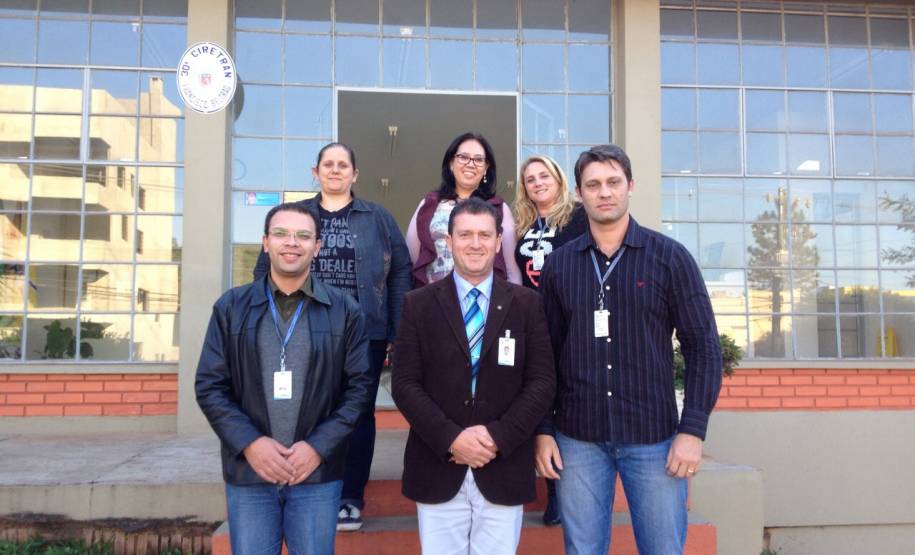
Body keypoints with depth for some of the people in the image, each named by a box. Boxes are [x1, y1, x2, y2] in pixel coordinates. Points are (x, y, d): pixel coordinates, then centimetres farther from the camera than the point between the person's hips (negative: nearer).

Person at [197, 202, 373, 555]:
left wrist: (319, 446, -10)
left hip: (317, 473, 0)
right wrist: (249, 442, -10)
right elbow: (210, 386, 3)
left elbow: (358, 387, 0)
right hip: (248, 471, 1)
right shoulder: (231, 307, 5)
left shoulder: (344, 310, 2)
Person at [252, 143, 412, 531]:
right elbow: (266, 271, 9)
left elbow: (400, 273, 5)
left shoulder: (378, 218, 9)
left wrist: (401, 333, -2)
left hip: (364, 334, 0)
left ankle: (351, 499, 18)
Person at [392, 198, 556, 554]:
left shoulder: (527, 304, 4)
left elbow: (542, 381, -1)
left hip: (504, 469, 0)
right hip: (437, 468, 0)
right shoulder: (418, 304, 3)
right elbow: (405, 383, -3)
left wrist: (498, 437, -12)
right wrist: (451, 438, -14)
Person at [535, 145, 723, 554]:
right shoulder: (558, 264, 4)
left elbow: (703, 347, -2)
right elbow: (545, 353, 7)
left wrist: (693, 429, -9)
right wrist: (543, 430, 2)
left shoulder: (670, 257, -1)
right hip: (577, 439, 2)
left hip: (654, 438, -1)